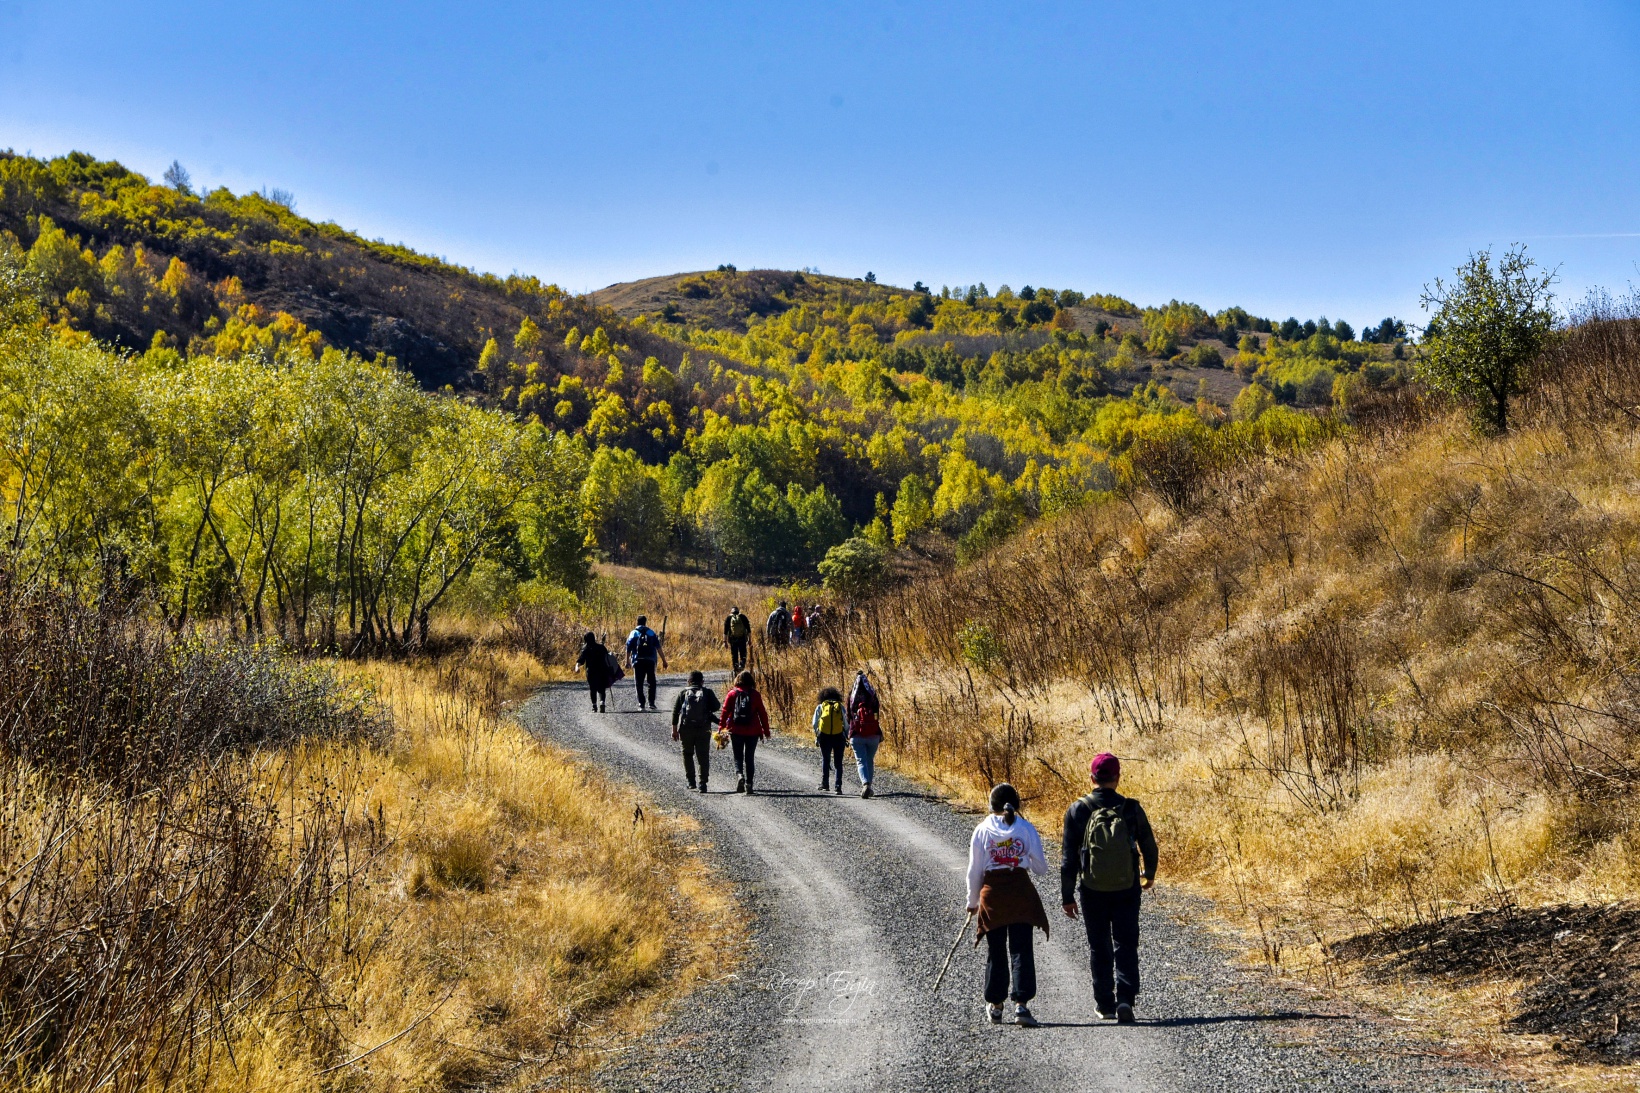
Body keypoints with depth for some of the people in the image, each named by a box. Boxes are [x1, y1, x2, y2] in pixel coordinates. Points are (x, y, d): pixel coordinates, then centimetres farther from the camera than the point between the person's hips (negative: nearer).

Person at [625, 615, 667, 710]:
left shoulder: (633, 634, 4)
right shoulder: (651, 633, 5)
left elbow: (628, 649, 1)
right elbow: (658, 648, 1)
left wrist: (627, 661, 11)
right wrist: (664, 661, 4)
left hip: (638, 662, -1)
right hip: (650, 661, 1)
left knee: (639, 683, 6)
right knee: (651, 682, 10)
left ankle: (641, 704, 0)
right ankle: (651, 703, 2)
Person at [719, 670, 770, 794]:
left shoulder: (732, 694, -1)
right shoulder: (755, 695, 0)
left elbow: (725, 711, -4)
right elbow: (762, 713, 1)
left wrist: (721, 727, 1)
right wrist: (766, 731, 8)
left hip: (736, 731, 0)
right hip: (752, 732, 0)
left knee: (738, 757, 8)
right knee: (750, 758, 9)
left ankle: (740, 775, -19)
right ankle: (749, 784, 4)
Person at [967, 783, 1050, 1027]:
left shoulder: (982, 830, -1)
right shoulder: (1026, 828, -2)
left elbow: (974, 871, 2)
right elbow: (1041, 867, 3)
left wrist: (972, 901, 14)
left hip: (992, 895, 1)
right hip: (1021, 893, -1)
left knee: (995, 951, 12)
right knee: (1021, 950, 0)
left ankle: (995, 1005, 21)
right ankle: (1021, 1004, -12)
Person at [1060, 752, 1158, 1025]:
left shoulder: (1077, 811, -6)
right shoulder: (1131, 809, -5)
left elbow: (1069, 858, -4)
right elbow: (1149, 846, 7)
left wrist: (1068, 897, 3)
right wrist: (1149, 874, 27)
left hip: (1092, 892, 0)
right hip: (1127, 890, 0)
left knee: (1099, 948, 13)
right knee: (1126, 946, 5)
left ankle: (1105, 1004, 18)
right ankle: (1125, 998, -12)